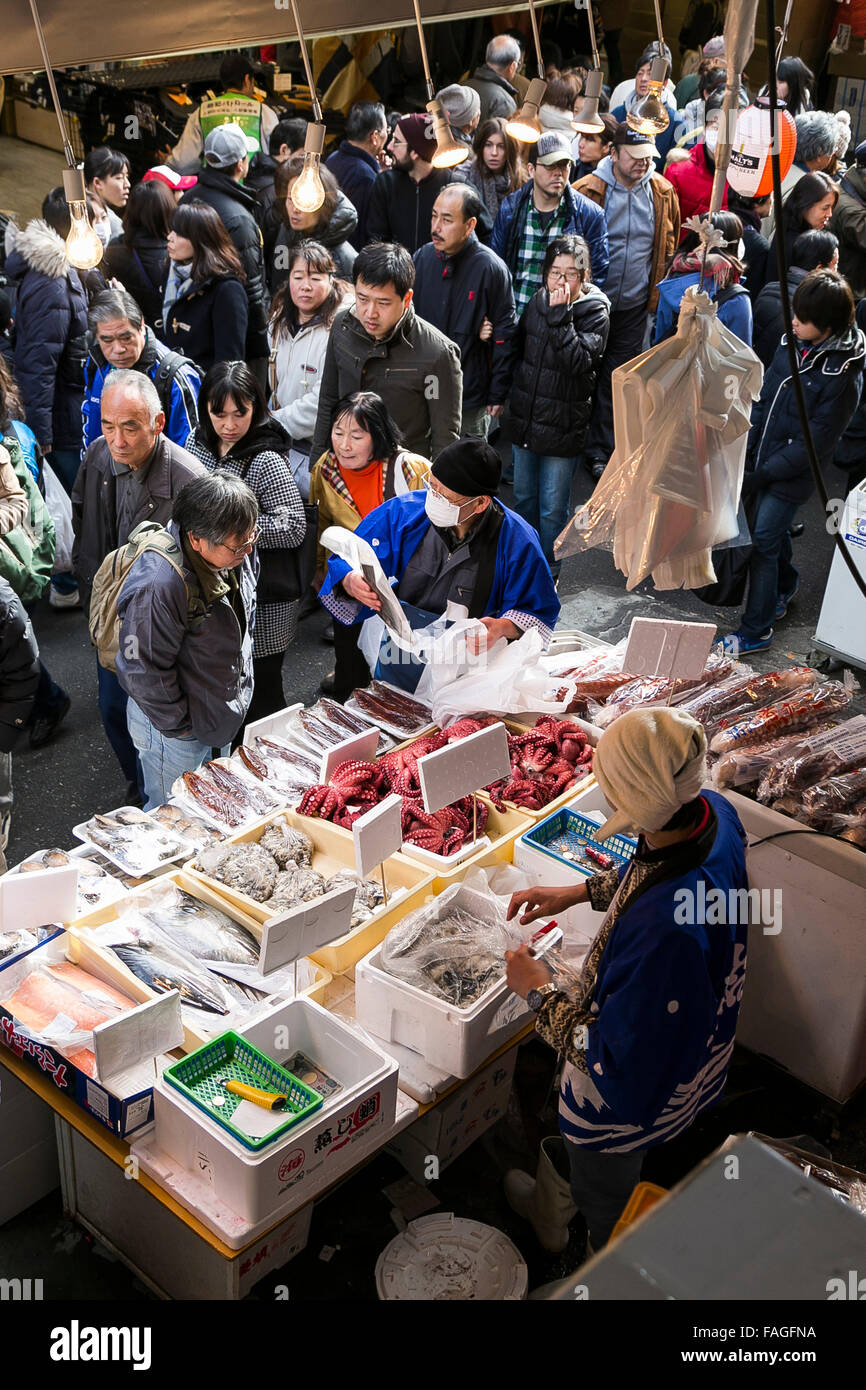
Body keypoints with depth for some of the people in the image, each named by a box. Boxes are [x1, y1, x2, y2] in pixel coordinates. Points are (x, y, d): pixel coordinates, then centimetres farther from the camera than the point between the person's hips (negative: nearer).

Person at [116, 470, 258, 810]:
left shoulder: (237, 552, -9)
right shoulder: (159, 585, -36)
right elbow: (145, 671, -27)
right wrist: (178, 726, -16)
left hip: (224, 715, 8)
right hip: (177, 730, -7)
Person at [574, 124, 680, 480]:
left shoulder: (663, 193, 0)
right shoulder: (586, 191, -12)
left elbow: (668, 248, 12)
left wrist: (659, 293, 11)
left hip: (634, 306, 3)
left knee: (616, 381, 10)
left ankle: (600, 450, 23)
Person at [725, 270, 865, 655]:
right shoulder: (792, 343, -2)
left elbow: (817, 441, -20)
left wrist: (763, 474, -17)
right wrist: (747, 452, 2)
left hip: (794, 473, -7)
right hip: (765, 462, 7)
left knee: (763, 543, -3)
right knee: (769, 531, 21)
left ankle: (756, 630, 8)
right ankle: (785, 585, 49)